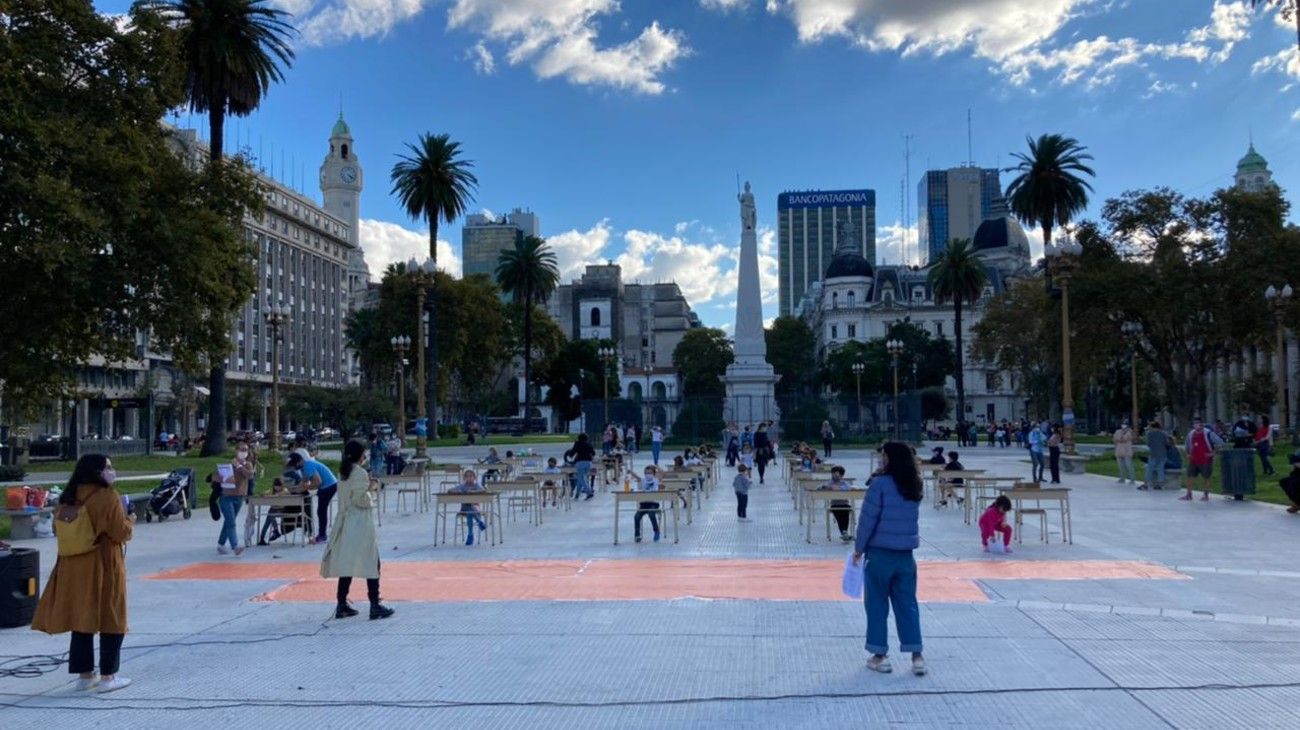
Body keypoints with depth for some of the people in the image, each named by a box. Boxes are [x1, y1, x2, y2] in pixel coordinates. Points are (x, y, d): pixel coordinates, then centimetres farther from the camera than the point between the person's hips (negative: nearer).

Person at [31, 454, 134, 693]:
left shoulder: (67, 498, 6)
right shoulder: (108, 497, -14)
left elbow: (58, 531, 13)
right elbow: (120, 533, -15)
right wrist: (129, 521, 5)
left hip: (72, 568, 6)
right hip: (103, 567, -6)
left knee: (81, 619, 14)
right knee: (111, 621, 4)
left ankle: (84, 675, 20)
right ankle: (108, 676, 7)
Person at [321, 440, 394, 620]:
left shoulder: (343, 472, 12)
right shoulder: (360, 473, -14)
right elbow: (360, 499, -19)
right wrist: (372, 488, -3)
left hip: (345, 523, 8)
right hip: (360, 524, -8)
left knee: (346, 564, 11)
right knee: (371, 564, -1)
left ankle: (342, 605, 13)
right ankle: (375, 605, 0)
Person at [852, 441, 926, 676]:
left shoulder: (880, 483, -15)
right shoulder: (915, 486, 5)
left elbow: (868, 519, -12)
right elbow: (907, 519, 13)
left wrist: (859, 548, -2)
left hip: (880, 553, -5)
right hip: (905, 554, 5)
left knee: (877, 604, 7)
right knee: (907, 604, 11)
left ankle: (880, 655, 12)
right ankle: (917, 656, 10)